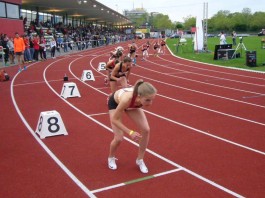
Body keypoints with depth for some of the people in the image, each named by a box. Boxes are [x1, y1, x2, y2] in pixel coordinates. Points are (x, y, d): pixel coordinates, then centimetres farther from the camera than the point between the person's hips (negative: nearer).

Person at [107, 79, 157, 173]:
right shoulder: (127, 99, -48)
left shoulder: (145, 97, -36)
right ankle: (111, 158, 25)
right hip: (115, 103, -4)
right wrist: (130, 132, -40)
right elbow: (114, 120, -33)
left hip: (132, 104, 4)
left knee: (146, 130, -10)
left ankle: (140, 159, 11)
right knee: (119, 138, -9)